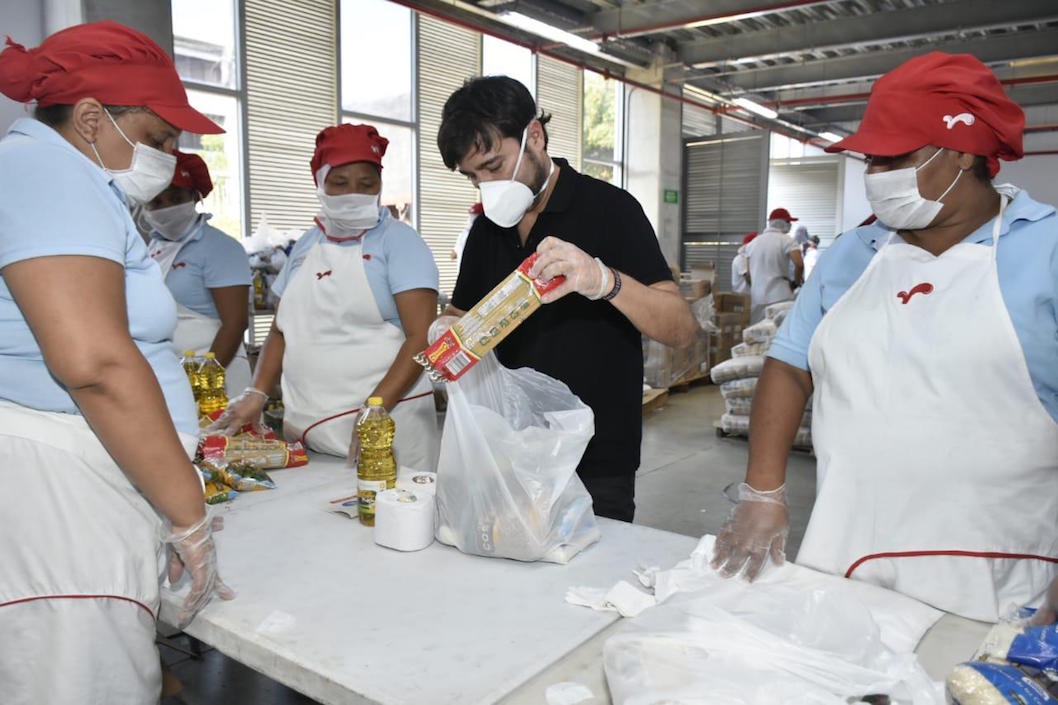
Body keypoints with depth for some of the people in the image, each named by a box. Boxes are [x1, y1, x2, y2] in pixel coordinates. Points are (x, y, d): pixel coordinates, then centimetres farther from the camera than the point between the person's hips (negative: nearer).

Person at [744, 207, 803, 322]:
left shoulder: (753, 242, 13)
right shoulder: (786, 240, -4)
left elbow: (748, 274, 14)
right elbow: (799, 264, -17)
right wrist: (796, 282, -1)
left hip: (756, 298, 6)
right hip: (779, 297, -6)